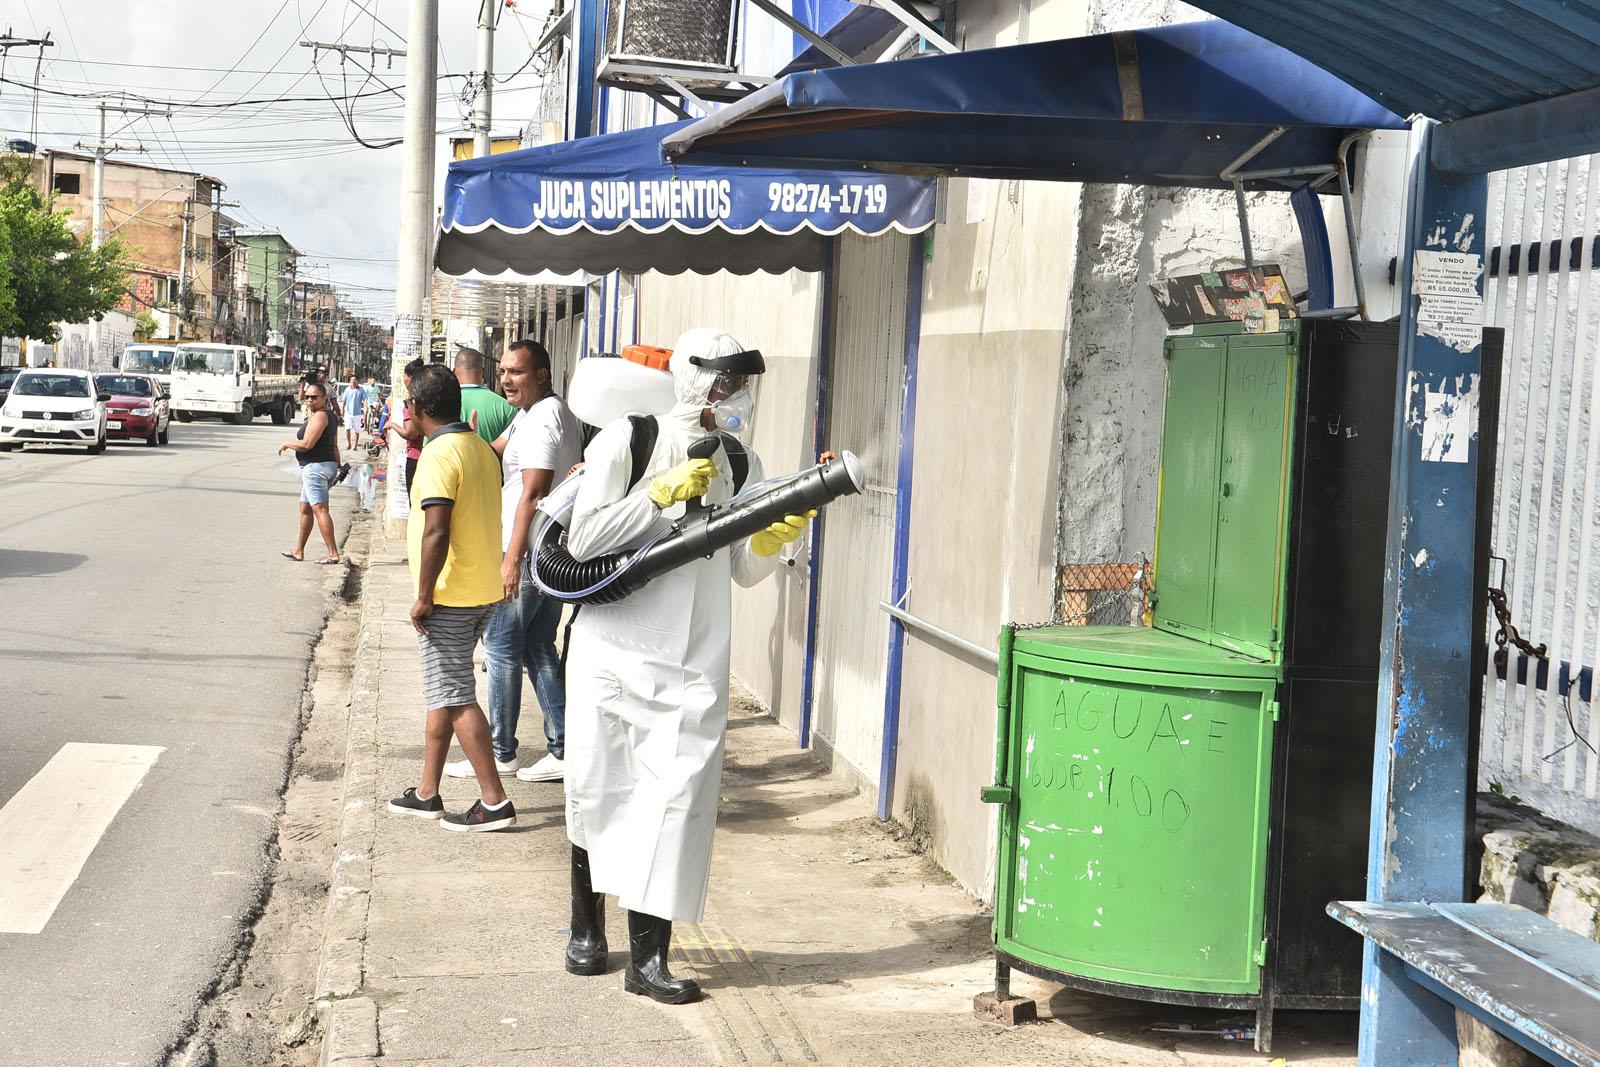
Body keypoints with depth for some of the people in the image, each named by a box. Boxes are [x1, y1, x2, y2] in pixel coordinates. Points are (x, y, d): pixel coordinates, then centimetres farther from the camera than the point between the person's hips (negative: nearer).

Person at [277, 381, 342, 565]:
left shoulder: (319, 416, -14)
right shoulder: (329, 415, 18)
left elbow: (307, 444, -21)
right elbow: (334, 446, 21)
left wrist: (286, 444, -5)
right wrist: (338, 468, 23)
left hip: (315, 466, -11)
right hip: (328, 465, 11)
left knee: (320, 510, -13)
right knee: (305, 509, 18)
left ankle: (333, 553, -18)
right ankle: (298, 551, 27)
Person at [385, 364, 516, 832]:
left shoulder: (439, 455, -17)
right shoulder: (482, 449, 11)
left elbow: (436, 532, -24)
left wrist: (424, 597, -18)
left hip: (450, 598, -9)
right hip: (483, 591, 9)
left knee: (454, 696, -4)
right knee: (443, 691, 16)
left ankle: (494, 801, -3)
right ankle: (427, 792, 23)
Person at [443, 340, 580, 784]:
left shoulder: (542, 419, -17)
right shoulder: (533, 414, 16)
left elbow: (533, 494, -23)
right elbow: (494, 453, 20)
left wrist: (513, 558, -25)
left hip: (527, 555, -10)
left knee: (501, 649, -1)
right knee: (539, 651, 12)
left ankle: (500, 753, 7)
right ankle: (562, 749, 12)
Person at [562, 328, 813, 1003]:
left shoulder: (739, 465, 8)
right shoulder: (626, 442, -5)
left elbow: (743, 570, 9)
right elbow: (583, 540, -11)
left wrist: (773, 538, -11)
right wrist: (662, 493, -15)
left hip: (693, 665, 3)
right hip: (611, 650, -3)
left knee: (676, 799, -4)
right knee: (597, 793, 8)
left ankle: (648, 957, 2)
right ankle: (586, 927, 30)